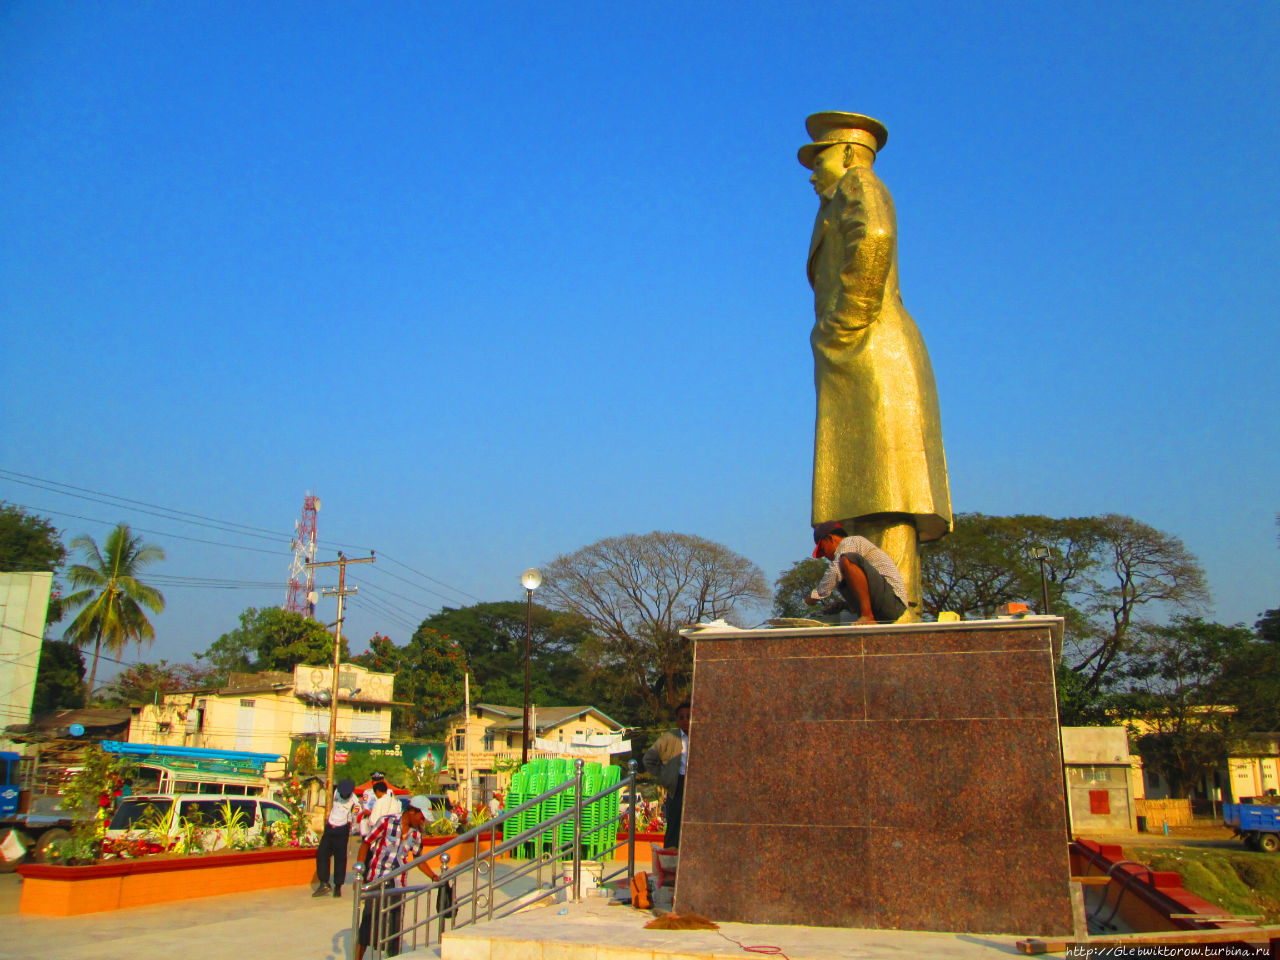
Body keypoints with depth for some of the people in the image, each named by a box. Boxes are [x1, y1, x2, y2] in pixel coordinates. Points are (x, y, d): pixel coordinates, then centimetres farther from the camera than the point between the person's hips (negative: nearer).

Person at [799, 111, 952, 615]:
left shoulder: (857, 184, 5)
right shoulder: (856, 220, 33)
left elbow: (874, 238, -18)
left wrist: (843, 327, -18)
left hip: (869, 354, -9)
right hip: (870, 369, 9)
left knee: (880, 488, -18)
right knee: (883, 497, 0)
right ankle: (903, 610, -5)